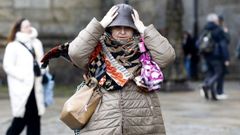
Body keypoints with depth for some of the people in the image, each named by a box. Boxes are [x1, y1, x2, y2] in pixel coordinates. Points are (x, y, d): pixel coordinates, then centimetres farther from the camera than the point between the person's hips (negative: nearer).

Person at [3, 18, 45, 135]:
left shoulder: (37, 43, 12)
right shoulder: (13, 46, -7)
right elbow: (8, 66, -13)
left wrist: (42, 72, 3)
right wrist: (24, 77, -17)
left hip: (35, 88, 6)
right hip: (21, 88, -6)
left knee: (35, 119, 6)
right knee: (20, 120, -3)